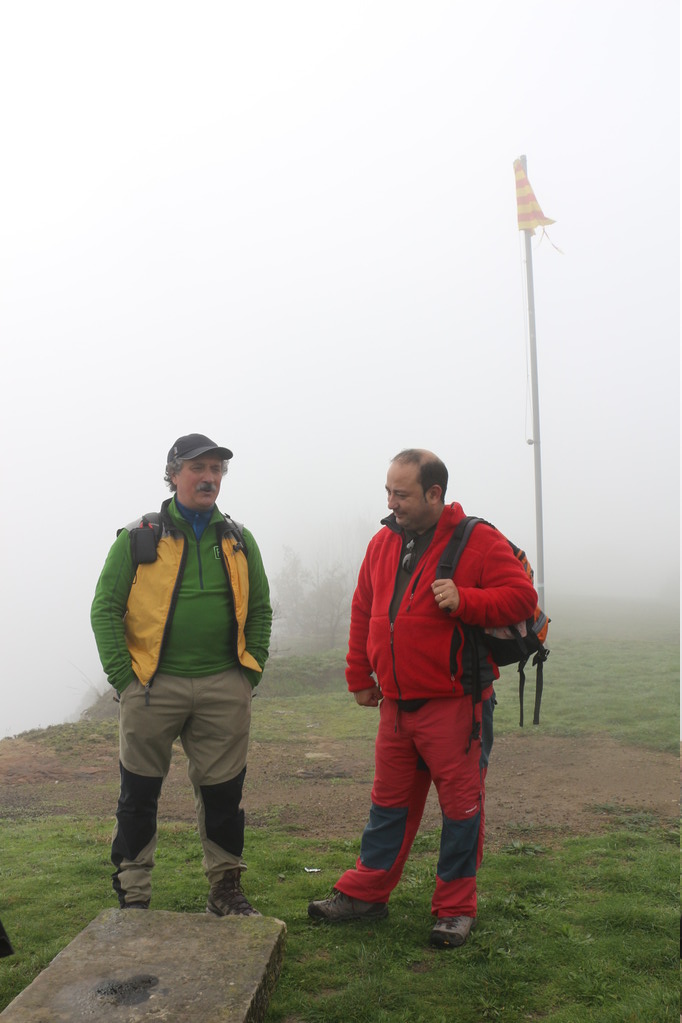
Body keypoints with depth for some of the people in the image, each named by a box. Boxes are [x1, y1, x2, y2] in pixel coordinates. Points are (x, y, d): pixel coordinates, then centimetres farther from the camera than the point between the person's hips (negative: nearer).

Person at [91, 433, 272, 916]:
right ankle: (133, 896, 23)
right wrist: (123, 676, -8)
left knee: (223, 792, 10)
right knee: (139, 795, 7)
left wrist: (251, 671, 5)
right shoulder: (138, 538, 1)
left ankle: (226, 888, 27)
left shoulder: (239, 541, 10)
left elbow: (260, 610, 14)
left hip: (224, 690, 2)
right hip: (152, 688, -2)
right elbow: (105, 609, -1)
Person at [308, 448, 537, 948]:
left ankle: (456, 908, 22)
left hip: (455, 705, -5)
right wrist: (360, 677, 16)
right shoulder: (383, 542, 8)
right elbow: (363, 611, 15)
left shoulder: (478, 541, -9)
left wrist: (463, 601, -25)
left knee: (461, 804, 6)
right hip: (396, 703, 6)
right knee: (389, 800, 17)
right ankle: (365, 892, 30)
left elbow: (522, 597, -12)